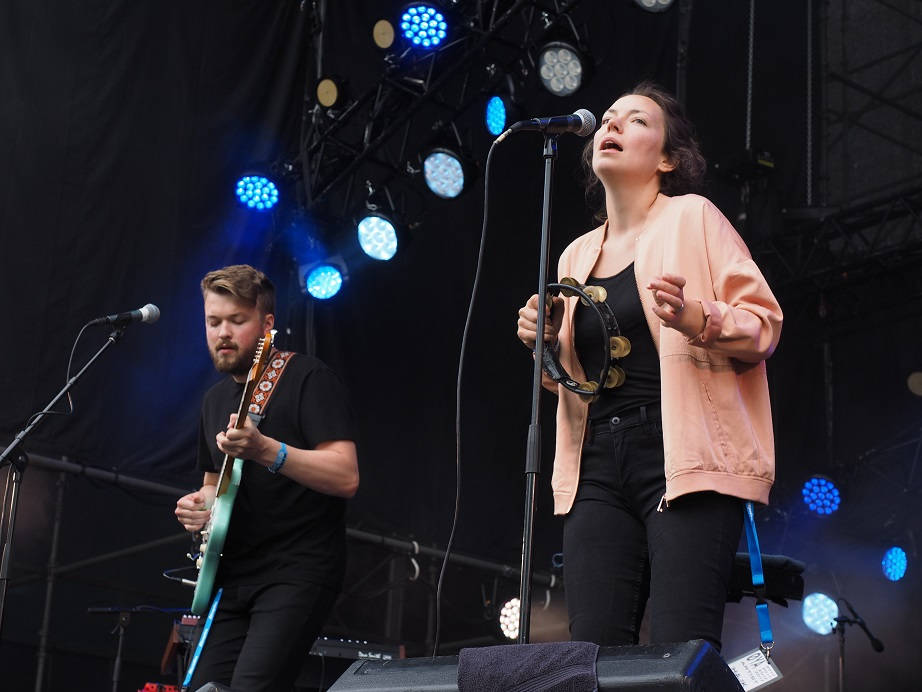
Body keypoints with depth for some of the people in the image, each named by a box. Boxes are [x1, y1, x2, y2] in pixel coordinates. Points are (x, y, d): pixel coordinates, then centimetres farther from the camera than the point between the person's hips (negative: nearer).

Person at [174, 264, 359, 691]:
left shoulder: (307, 379, -7)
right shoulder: (216, 399, 16)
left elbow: (346, 477, -17)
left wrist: (265, 450, -30)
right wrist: (200, 504, 5)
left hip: (298, 572, -7)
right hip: (232, 575, 7)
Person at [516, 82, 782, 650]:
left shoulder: (692, 218, 6)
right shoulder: (577, 255, 21)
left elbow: (764, 323, 0)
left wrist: (695, 319, -19)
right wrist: (547, 343, 7)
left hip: (683, 459, -5)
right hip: (599, 469, 5)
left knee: (681, 649, -16)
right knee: (593, 650, -6)